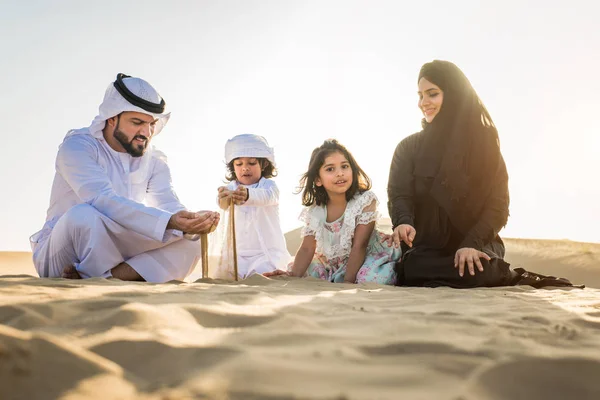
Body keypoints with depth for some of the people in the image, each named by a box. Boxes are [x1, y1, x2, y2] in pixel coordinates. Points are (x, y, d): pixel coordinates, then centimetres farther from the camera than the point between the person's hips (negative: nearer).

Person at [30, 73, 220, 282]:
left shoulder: (154, 161, 8)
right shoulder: (77, 146, -13)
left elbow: (170, 206, -7)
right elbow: (103, 201, -29)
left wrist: (192, 222, -32)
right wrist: (168, 221, -39)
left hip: (114, 254, 6)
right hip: (59, 255, -5)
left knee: (190, 243, -15)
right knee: (84, 214, -38)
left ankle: (112, 275, -29)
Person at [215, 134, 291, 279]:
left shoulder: (268, 185, -1)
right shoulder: (231, 188, 4)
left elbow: (267, 196, -27)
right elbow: (223, 204, -20)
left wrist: (247, 195, -52)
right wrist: (224, 198, -48)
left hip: (268, 252, -2)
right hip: (237, 253, 2)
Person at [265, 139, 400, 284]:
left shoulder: (365, 200, -18)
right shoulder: (315, 211, -6)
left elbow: (359, 246, -19)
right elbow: (307, 249, -4)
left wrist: (348, 281, -23)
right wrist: (293, 276, -21)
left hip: (365, 260, -5)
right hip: (331, 264, 5)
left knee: (373, 277, -35)